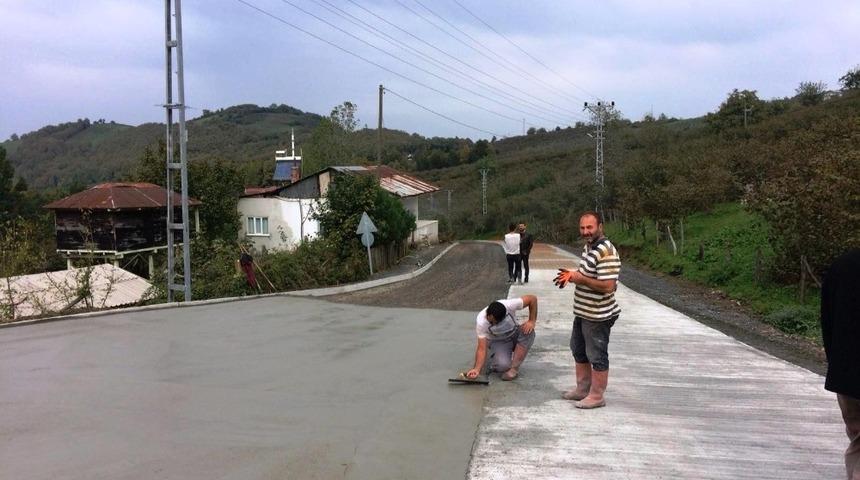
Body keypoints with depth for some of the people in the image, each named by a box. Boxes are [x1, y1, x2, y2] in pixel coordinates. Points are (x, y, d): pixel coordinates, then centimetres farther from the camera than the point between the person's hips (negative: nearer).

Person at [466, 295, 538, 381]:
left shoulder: (509, 305, -31)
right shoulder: (481, 322, -30)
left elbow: (533, 298, -20)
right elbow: (482, 348, -29)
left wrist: (532, 321, -25)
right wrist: (477, 369, -41)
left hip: (514, 334, 3)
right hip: (498, 341, -2)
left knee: (528, 331, -33)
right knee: (503, 366, -32)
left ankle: (514, 368, -23)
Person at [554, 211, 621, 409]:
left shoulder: (606, 253, -25)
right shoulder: (588, 247, 8)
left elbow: (607, 286, -30)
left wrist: (579, 278, -24)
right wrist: (573, 274, 2)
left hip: (598, 316, -10)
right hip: (582, 312, 10)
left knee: (597, 356, 5)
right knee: (579, 351, 22)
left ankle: (596, 396, 18)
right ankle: (582, 389, 37)